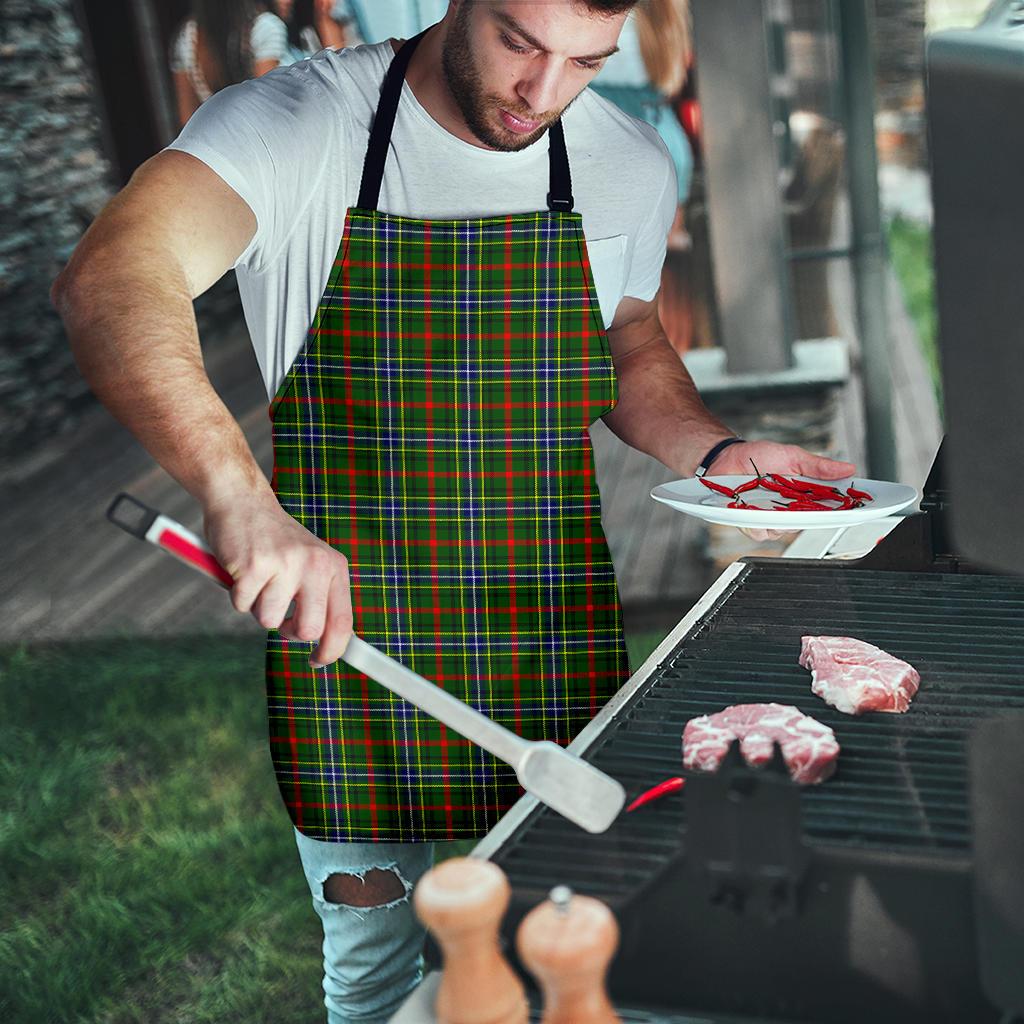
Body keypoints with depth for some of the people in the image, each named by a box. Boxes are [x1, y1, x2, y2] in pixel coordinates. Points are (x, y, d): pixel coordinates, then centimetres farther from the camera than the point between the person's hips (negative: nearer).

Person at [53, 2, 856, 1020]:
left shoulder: (630, 165, 0)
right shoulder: (296, 124, -14)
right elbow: (109, 282, -32)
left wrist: (717, 452, -2)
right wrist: (239, 495, -48)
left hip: (554, 649, 3)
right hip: (344, 628, -3)